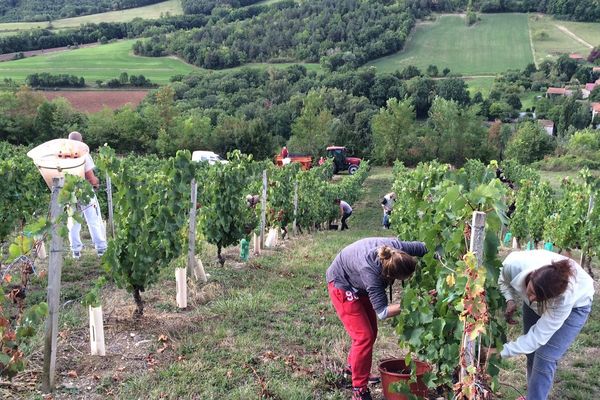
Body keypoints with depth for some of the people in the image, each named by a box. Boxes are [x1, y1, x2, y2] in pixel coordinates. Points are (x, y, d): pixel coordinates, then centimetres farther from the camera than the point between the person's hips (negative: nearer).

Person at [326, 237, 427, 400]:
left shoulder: (396, 248, -29)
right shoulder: (370, 273, -44)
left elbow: (425, 248, -14)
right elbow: (382, 312, -37)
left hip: (359, 284, 7)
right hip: (342, 285, -7)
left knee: (371, 332, 15)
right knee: (364, 336, -12)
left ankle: (353, 367, 38)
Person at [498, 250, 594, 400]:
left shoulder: (564, 299, -44)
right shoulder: (515, 264, -39)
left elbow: (538, 337, -36)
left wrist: (502, 351, -39)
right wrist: (510, 300, -27)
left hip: (574, 305, -4)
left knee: (544, 358, -13)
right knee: (532, 354, 8)